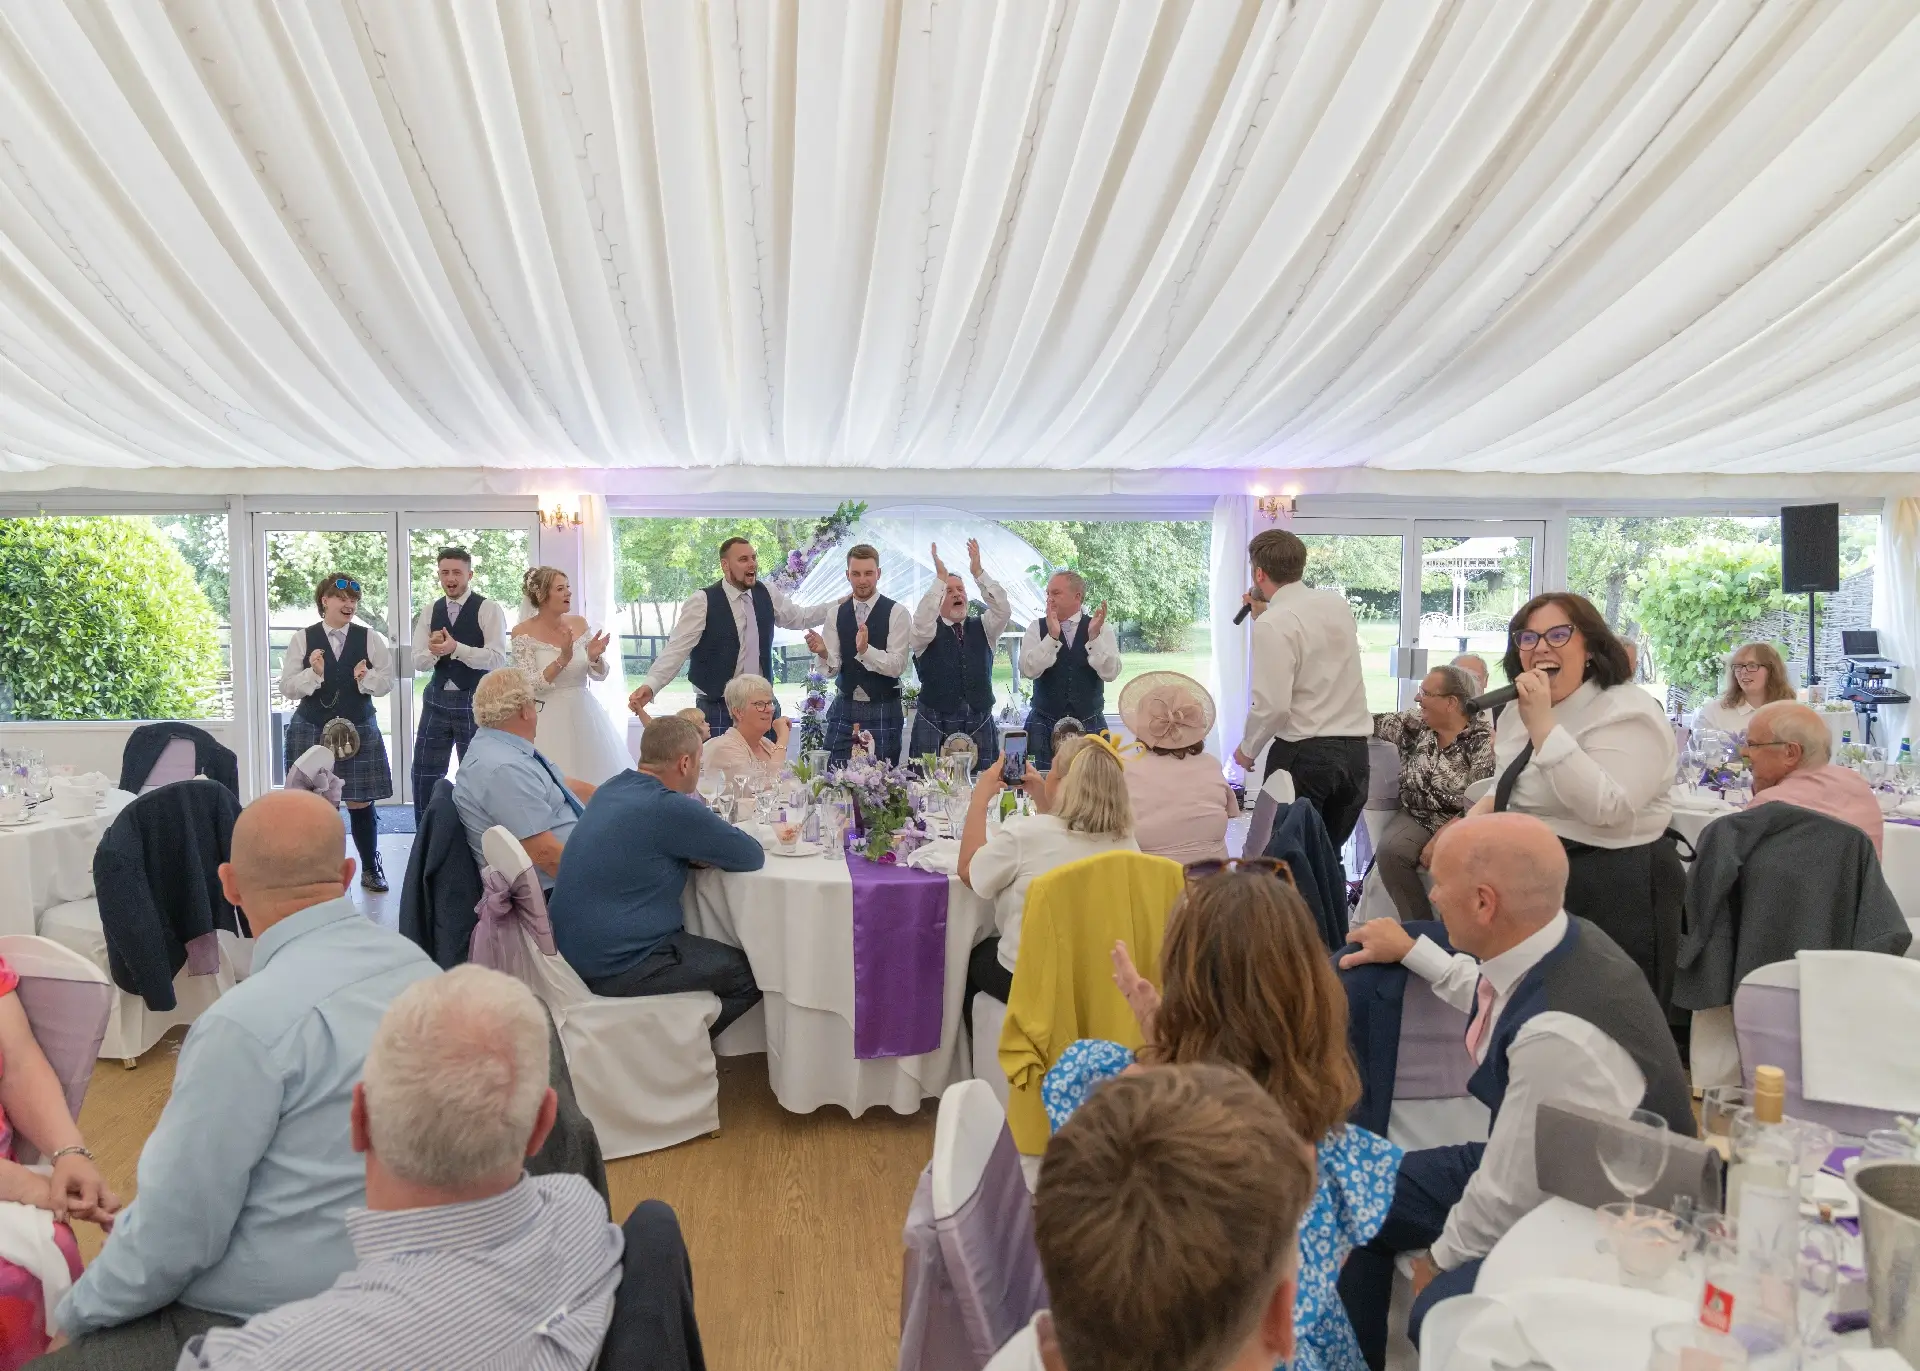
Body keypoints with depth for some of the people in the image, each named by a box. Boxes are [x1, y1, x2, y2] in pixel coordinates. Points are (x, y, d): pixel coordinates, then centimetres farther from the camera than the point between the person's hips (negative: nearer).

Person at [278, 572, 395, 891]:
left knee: (360, 802, 3)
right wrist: (313, 673, -18)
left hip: (359, 729, 1)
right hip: (311, 730, 0)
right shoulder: (302, 639, 0)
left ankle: (370, 868, 17)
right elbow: (286, 688, -1)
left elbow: (387, 681, 4)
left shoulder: (369, 638, 2)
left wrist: (366, 678, -16)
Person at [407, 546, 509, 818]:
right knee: (424, 774, 9)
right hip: (437, 699, 5)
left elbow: (497, 658, -18)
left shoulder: (488, 609, -8)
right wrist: (433, 651, -19)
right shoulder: (429, 612, 7)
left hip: (474, 701, -5)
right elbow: (418, 662, 3)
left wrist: (455, 648, -28)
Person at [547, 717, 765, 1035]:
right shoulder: (668, 807, -22)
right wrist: (713, 849, 9)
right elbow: (753, 856, -12)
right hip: (612, 966, -10)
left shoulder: (612, 789, 5)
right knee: (754, 974, 2)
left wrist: (698, 852, 4)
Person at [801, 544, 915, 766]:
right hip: (844, 708, 3)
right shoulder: (837, 614, 4)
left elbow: (897, 666, -14)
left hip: (882, 712, -3)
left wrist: (865, 649, -30)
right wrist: (823, 653, -22)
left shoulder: (897, 613, -6)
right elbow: (833, 668, 0)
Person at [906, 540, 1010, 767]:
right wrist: (940, 578, -23)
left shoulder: (982, 627, 12)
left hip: (980, 725, 2)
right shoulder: (928, 631, 4)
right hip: (934, 725, -2)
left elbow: (1003, 611, -6)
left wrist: (979, 573, -16)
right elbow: (922, 621, -19)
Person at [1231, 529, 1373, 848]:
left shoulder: (1272, 624, -14)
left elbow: (1272, 705, -17)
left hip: (1303, 752, -7)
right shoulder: (1338, 604, 8)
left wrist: (1247, 750, -1)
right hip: (1356, 749, 7)